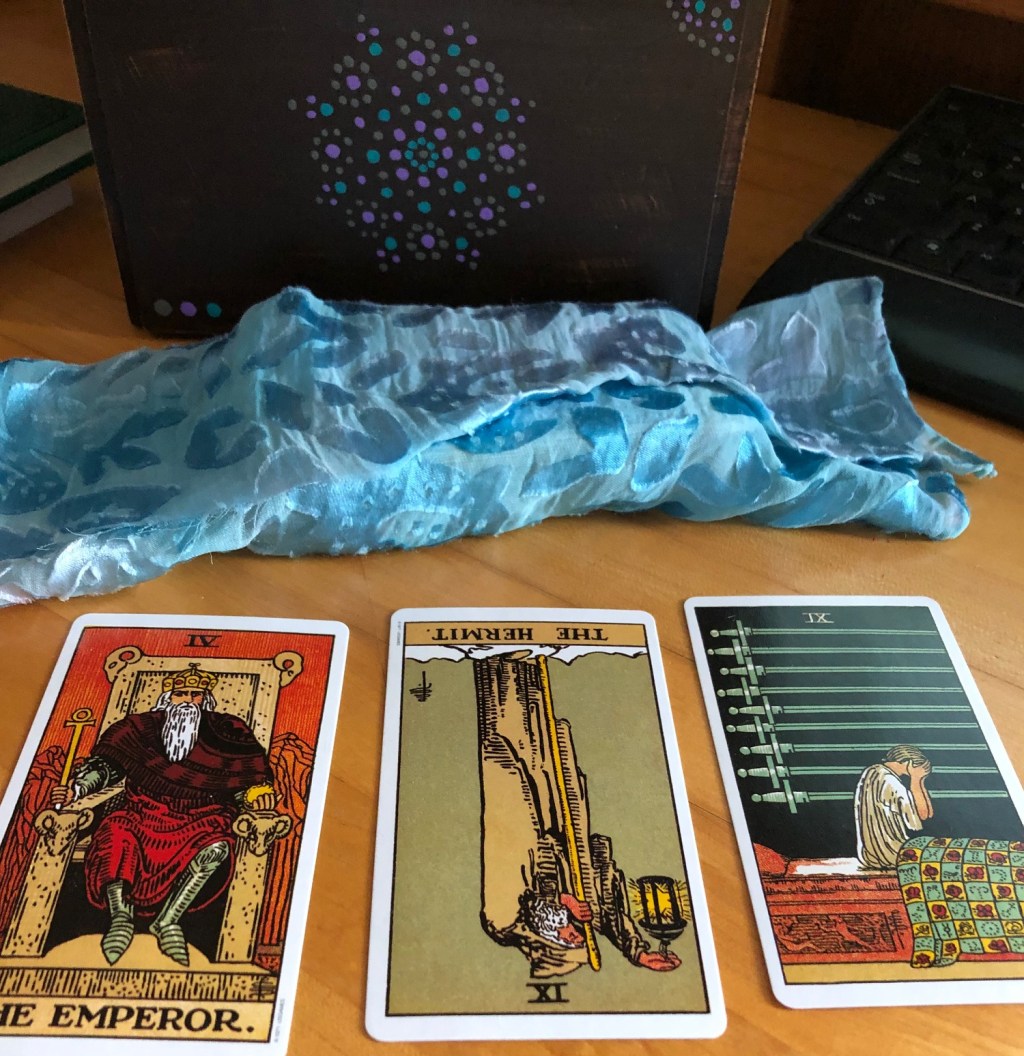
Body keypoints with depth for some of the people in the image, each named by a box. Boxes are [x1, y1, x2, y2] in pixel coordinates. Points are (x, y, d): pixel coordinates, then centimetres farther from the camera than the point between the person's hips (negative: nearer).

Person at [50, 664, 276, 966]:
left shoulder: (225, 733, 10)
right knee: (116, 832, -31)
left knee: (217, 846, -33)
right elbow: (105, 765, 11)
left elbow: (243, 782, 9)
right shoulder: (142, 727, 12)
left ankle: (168, 919, -32)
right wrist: (76, 789, -5)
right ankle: (122, 915, -34)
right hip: (144, 814, 1)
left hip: (199, 821, -1)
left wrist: (256, 796, -12)